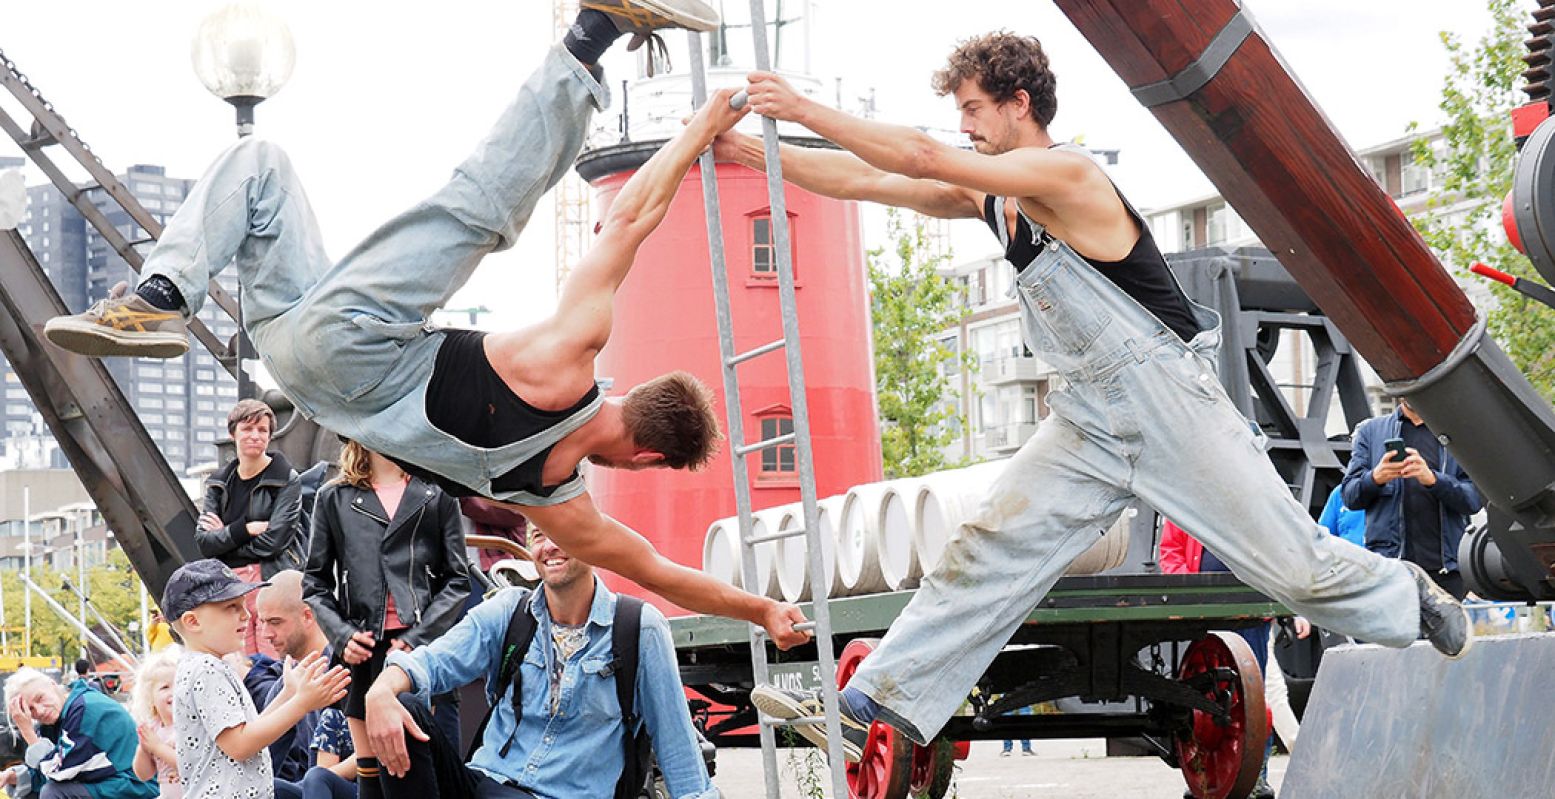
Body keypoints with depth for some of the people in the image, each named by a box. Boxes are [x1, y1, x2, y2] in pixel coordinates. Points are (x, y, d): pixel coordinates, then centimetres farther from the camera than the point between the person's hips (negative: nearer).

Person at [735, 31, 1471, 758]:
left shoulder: (1066, 174, -20)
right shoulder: (990, 196, 6)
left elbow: (922, 157, -29)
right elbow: (863, 182, 5)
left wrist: (803, 109, -25)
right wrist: (748, 149, -2)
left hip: (1172, 408, -7)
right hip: (1088, 419, 7)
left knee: (1291, 562, 3)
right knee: (988, 549, -5)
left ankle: (1411, 602, 32)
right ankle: (869, 710, -10)